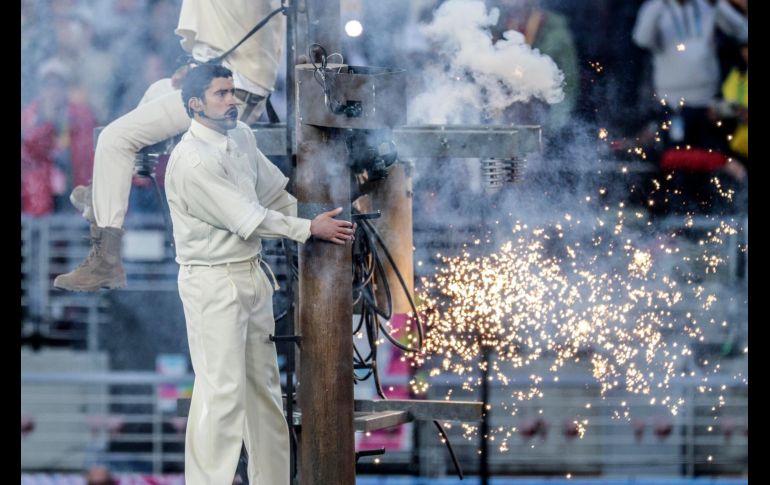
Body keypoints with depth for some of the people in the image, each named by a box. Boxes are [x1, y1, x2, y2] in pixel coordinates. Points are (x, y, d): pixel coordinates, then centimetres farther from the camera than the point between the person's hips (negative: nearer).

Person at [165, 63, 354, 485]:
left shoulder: (241, 137, 5)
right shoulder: (191, 161, -21)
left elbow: (274, 191, 17)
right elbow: (246, 217, -19)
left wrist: (319, 220, 12)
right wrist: (310, 229, -11)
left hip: (251, 273, 9)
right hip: (213, 281, -9)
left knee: (263, 382, 13)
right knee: (222, 390, -12)